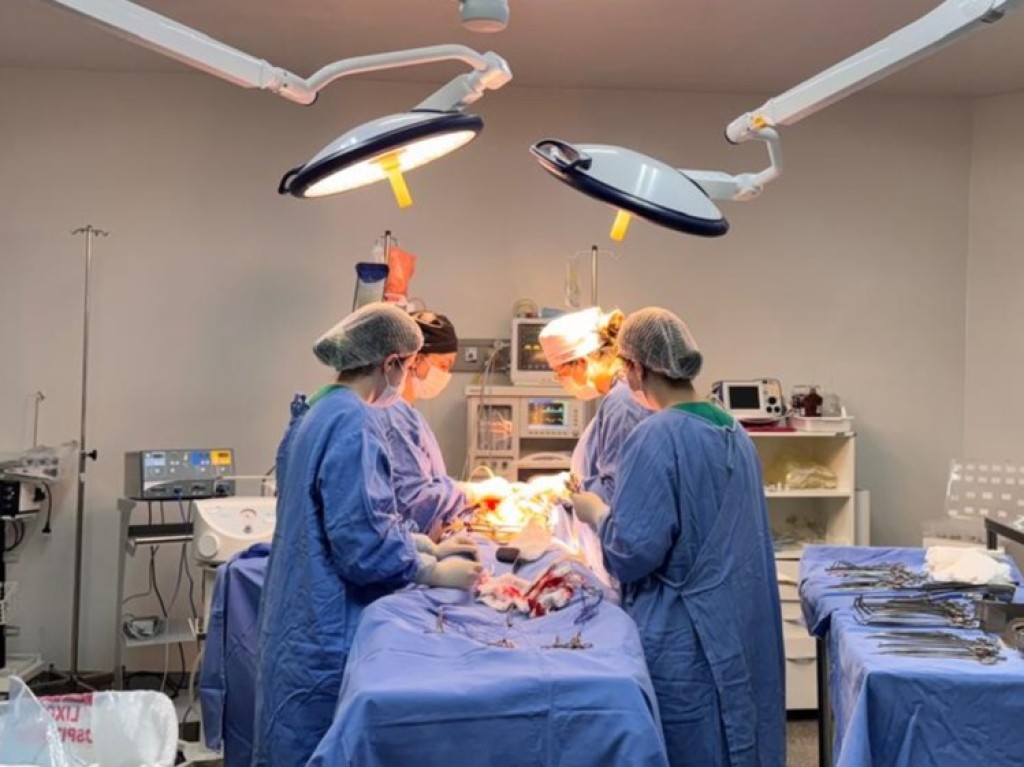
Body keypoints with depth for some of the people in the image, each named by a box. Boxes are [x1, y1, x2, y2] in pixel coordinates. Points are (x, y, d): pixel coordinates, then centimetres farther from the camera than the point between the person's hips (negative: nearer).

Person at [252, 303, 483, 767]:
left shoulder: (322, 411, 10)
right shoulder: (351, 424, -20)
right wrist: (437, 572, -12)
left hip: (307, 617, 10)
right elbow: (362, 542, -24)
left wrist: (427, 547, 11)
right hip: (329, 628, -10)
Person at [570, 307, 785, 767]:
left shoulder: (657, 437, -18)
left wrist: (595, 513, -2)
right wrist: (616, 506, 22)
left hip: (681, 638, -8)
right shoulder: (734, 432, 7)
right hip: (739, 629, 8)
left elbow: (632, 551, -20)